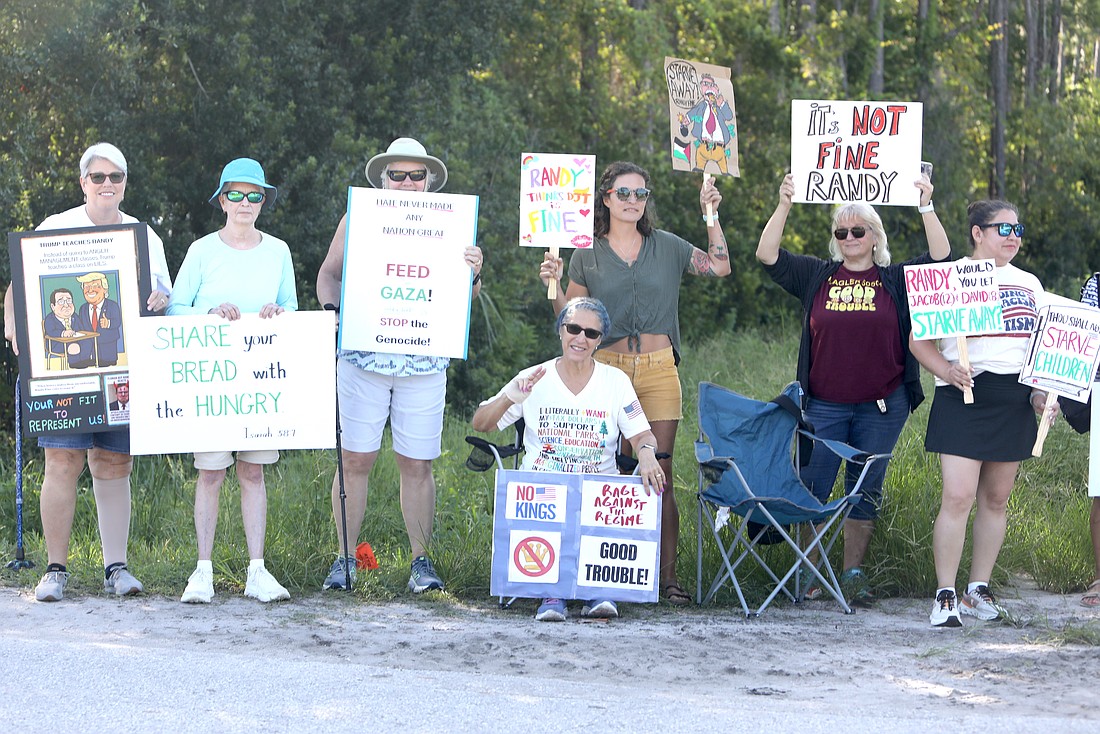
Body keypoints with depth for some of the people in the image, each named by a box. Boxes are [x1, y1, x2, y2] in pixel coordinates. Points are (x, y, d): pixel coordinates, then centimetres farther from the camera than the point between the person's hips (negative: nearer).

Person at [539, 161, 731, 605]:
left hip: (658, 372, 0)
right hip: (606, 370, 0)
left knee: (659, 475, -2)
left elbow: (720, 267, 10)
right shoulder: (587, 256, 8)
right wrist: (553, 286, -6)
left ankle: (667, 576, 1)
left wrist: (712, 215, 5)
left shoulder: (667, 247, 11)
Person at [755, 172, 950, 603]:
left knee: (866, 490, 5)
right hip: (824, 404, 0)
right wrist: (784, 206, -9)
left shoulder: (896, 280, 6)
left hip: (882, 406, 0)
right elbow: (768, 256, 1)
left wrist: (926, 208, -12)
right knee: (813, 487, -1)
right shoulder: (817, 276, 8)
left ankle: (853, 573, 13)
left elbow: (941, 258, -4)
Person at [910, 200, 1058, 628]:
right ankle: (946, 596, -8)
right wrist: (946, 370, -20)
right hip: (964, 398, -5)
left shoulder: (1030, 284, 15)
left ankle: (979, 589, 17)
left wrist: (1042, 392, 6)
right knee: (958, 497, -13)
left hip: (1015, 401, 5)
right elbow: (918, 340, -3)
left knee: (996, 499, 8)